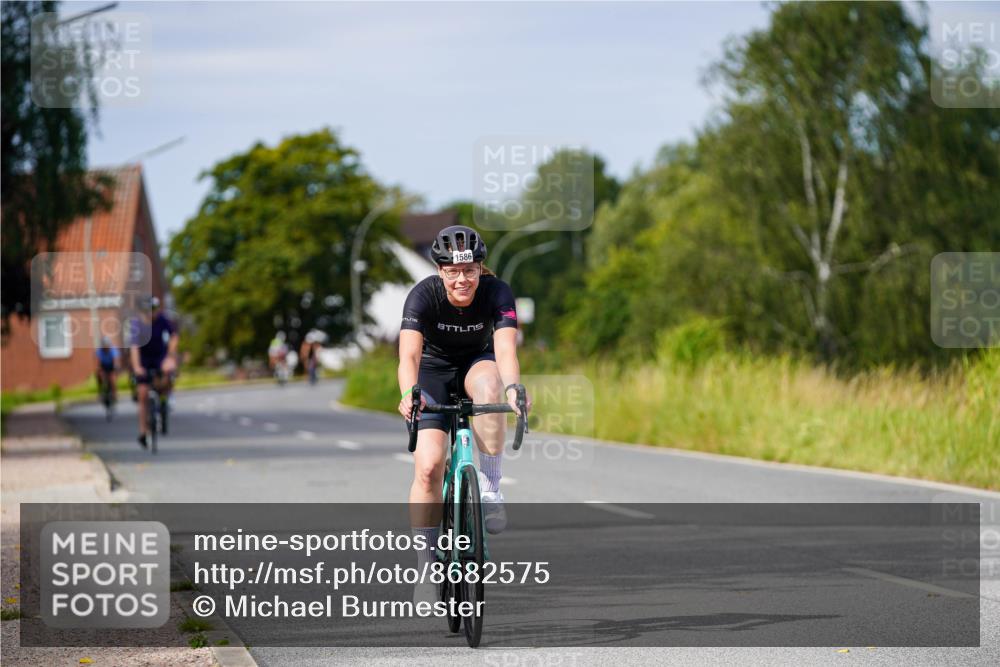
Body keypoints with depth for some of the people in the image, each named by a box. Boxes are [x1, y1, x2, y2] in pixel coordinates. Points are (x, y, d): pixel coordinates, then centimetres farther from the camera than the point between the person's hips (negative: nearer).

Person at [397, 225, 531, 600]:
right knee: (428, 466, -18)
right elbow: (409, 354, -40)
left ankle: (490, 487, -24)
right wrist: (409, 394, -61)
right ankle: (426, 565, -4)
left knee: (489, 383, -38)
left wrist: (513, 388, -61)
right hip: (434, 370, -1)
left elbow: (506, 349, -40)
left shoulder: (497, 293, -26)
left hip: (476, 363, 1)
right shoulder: (423, 295, -28)